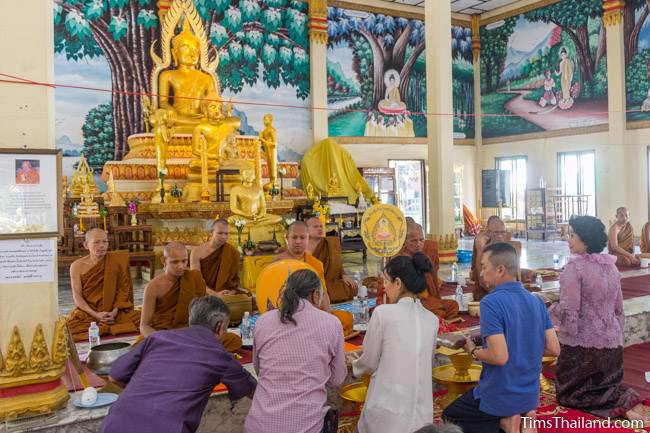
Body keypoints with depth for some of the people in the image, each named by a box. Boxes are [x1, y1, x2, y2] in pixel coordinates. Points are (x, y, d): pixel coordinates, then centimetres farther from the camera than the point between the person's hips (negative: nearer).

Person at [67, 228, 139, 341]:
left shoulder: (118, 260, 1)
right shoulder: (77, 266, 2)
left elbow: (124, 289, 1)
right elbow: (77, 296, -3)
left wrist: (114, 312, -13)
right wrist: (96, 315, -18)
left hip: (114, 312, 0)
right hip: (88, 312, 0)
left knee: (139, 321, -28)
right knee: (70, 325, -32)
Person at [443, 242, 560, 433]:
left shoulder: (491, 302, -22)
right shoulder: (537, 301, -1)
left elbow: (499, 357, -28)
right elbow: (554, 349, 2)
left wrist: (473, 351, -10)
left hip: (499, 397, -7)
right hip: (530, 394, 7)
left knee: (449, 417, 17)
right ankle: (522, 418, 8)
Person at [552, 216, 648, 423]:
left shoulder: (575, 266, -17)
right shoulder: (611, 266, 6)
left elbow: (568, 309, -21)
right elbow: (618, 308, 13)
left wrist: (551, 310, -1)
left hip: (582, 342, -7)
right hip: (611, 341, 7)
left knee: (571, 394, 8)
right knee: (607, 385, 26)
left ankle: (621, 405, -12)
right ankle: (627, 399, -4)